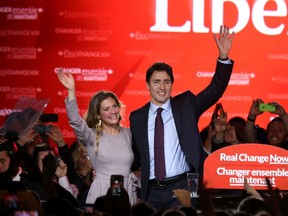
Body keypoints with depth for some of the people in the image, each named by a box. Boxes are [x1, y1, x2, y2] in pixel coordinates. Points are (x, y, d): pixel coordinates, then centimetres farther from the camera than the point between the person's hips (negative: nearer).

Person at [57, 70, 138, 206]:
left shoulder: (128, 134, 11)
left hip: (128, 193, 3)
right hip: (102, 193, -3)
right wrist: (71, 91, -29)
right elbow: (75, 121, -19)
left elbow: (136, 164, 20)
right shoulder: (92, 136, -1)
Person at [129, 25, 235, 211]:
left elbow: (215, 90, -4)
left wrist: (223, 56, -16)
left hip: (183, 188, -1)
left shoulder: (186, 105, 6)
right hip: (152, 191, 2)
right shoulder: (137, 117, 8)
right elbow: (136, 157, 14)